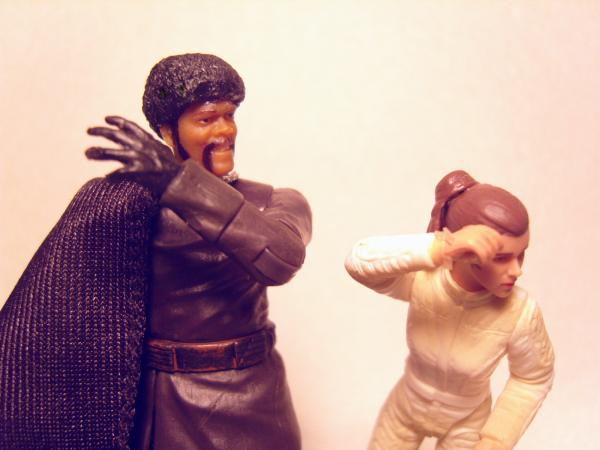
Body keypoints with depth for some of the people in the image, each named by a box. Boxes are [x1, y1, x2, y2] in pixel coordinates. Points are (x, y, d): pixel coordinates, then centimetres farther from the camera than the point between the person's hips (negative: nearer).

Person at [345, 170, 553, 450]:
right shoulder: (423, 279, -31)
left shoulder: (520, 313, -30)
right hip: (406, 408, 1)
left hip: (465, 423, -1)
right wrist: (440, 248, -61)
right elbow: (359, 262, -51)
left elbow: (533, 379, -11)